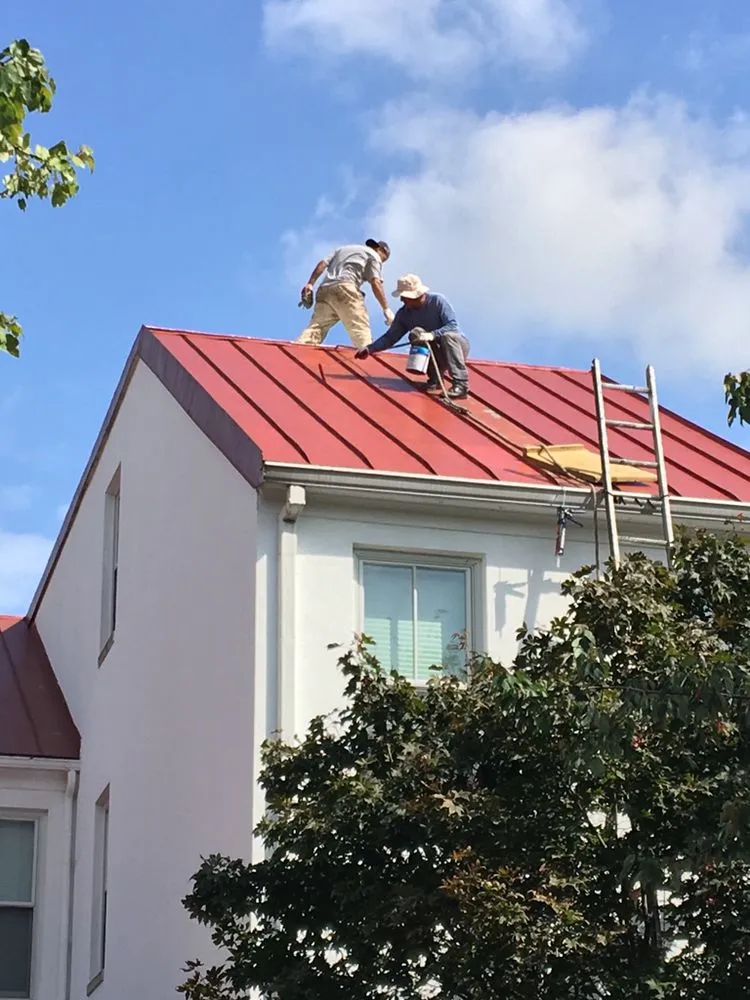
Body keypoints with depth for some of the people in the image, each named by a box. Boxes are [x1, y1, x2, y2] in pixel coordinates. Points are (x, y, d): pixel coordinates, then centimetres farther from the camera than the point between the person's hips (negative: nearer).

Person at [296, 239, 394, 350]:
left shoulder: (344, 249, 36)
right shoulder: (374, 255, 15)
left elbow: (322, 264, 22)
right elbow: (375, 283, 1)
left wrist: (310, 284, 15)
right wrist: (386, 309, 0)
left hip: (324, 290, 6)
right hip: (345, 288, -6)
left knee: (315, 328, -1)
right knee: (361, 329, -10)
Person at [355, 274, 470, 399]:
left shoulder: (438, 301, -17)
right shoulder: (404, 314, -4)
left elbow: (452, 325, -24)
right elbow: (390, 337, -2)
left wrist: (432, 335, -40)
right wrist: (370, 349, -17)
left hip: (456, 346, -3)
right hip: (436, 355, 3)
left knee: (448, 336, -37)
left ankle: (461, 385, -40)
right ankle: (435, 379, -8)